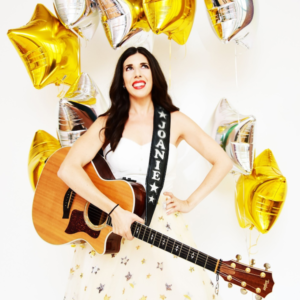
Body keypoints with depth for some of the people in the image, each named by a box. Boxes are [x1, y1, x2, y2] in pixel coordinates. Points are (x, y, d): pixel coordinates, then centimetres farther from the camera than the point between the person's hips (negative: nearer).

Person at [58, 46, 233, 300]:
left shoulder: (175, 121, 0)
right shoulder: (107, 124, -1)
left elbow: (223, 161, 2)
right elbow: (68, 169, -13)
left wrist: (190, 202, -3)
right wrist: (115, 210, -21)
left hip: (162, 227, 0)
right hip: (108, 231, 0)